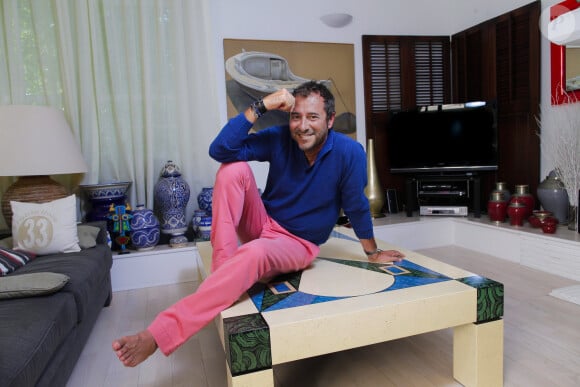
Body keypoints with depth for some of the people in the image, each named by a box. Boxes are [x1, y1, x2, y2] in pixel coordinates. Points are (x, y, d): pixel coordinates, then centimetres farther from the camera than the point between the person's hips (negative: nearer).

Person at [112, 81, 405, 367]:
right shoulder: (280, 139, -11)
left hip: (297, 245, -3)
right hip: (261, 223, 4)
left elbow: (357, 206, -7)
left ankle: (157, 335, -35)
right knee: (233, 169, -23)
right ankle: (223, 267, -25)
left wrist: (372, 253, 5)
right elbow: (219, 150, -20)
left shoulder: (349, 152, -18)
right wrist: (261, 106, -25)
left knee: (254, 254, -39)